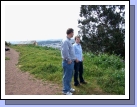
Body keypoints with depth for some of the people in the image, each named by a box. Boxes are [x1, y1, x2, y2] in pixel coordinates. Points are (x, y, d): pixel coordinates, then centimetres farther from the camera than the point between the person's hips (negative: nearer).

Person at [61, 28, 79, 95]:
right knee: (66, 77, 2)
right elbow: (65, 51, -29)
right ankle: (65, 90, 14)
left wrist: (74, 58, 18)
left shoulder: (68, 40, 13)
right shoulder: (65, 41, -20)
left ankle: (68, 87, 34)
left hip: (71, 61, 10)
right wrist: (68, 60, -19)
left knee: (70, 76, 20)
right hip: (68, 62, -10)